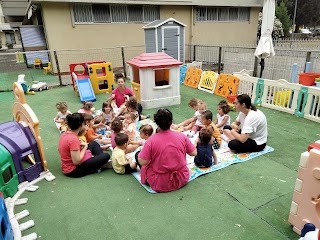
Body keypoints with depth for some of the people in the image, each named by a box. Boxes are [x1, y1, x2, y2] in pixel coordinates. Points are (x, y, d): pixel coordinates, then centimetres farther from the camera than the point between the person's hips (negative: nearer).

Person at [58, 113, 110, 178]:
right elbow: (77, 161, -29)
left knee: (94, 144, 16)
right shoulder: (73, 139, -30)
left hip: (67, 166, 9)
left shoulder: (64, 134, -3)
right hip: (73, 170, -9)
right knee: (106, 156, -8)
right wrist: (85, 147, -16)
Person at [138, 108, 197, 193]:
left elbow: (142, 162, -16)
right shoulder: (182, 136, -11)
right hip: (182, 180, 3)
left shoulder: (151, 140, -19)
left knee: (144, 167, 19)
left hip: (160, 184, -3)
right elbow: (194, 153, 1)